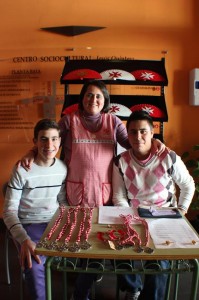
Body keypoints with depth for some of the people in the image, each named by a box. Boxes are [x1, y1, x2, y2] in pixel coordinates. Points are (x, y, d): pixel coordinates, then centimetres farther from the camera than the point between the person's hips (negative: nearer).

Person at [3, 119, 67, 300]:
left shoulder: (63, 168, 0)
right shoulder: (21, 170, -13)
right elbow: (9, 211, -10)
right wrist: (24, 239, -24)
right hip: (29, 226, -4)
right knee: (34, 267, -31)